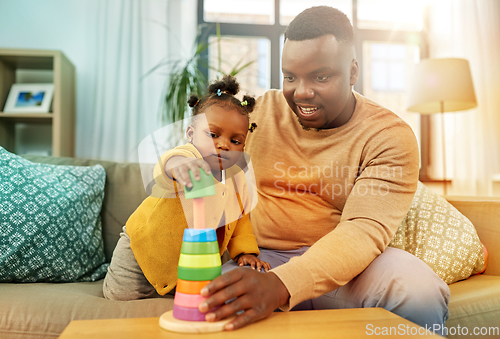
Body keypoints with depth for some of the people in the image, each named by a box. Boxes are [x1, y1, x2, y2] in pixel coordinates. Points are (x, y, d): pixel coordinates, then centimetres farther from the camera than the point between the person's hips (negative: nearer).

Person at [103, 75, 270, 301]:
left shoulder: (237, 179, -11)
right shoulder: (187, 157, -30)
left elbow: (240, 219, 4)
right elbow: (168, 164, -56)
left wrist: (245, 251, -8)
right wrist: (179, 165, -80)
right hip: (149, 247, -4)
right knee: (119, 294, 1)